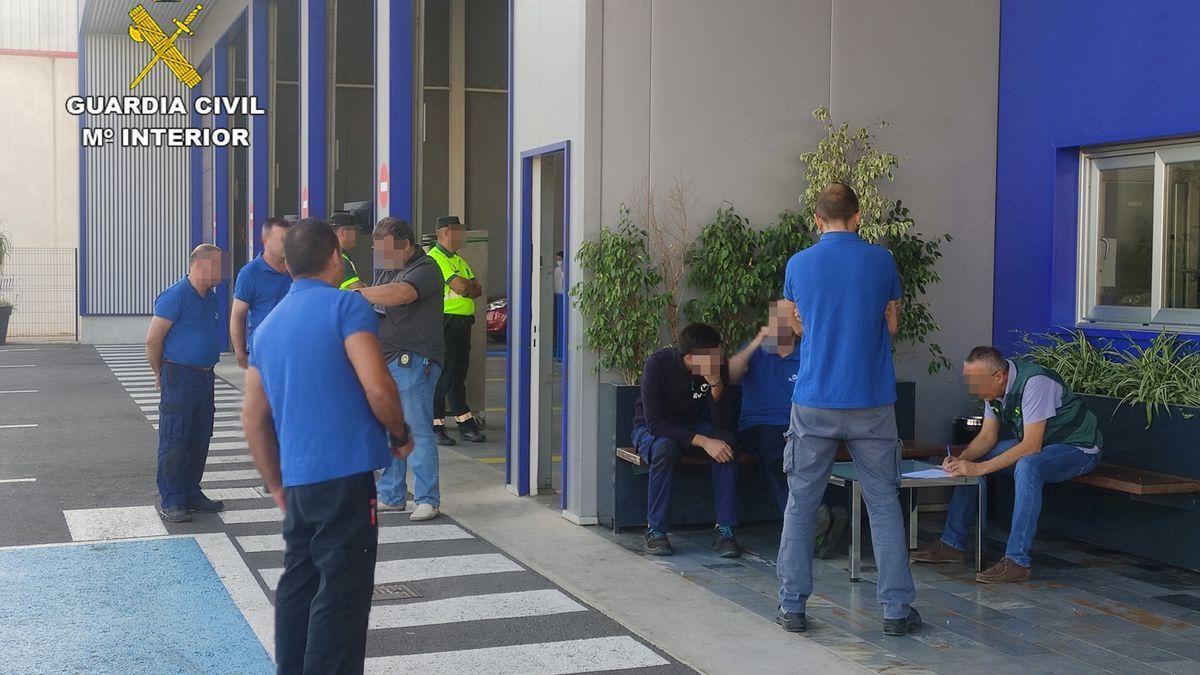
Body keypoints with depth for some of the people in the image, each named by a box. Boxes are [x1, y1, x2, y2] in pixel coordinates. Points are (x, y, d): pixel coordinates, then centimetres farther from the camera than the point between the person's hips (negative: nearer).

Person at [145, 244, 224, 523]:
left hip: (205, 377, 8)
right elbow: (153, 340, -13)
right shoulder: (175, 296, -15)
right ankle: (170, 501, 3)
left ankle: (191, 493, 23)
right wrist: (161, 374, -1)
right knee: (175, 441, -3)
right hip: (180, 378, -8)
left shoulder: (211, 297, 12)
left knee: (199, 440, 13)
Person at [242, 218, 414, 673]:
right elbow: (377, 387, -17)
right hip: (346, 472, -7)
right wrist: (400, 435, 1)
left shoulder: (268, 325, 14)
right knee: (342, 593, -3)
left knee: (298, 584, 17)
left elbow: (253, 419, 16)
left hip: (297, 479, 7)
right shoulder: (346, 306, -7)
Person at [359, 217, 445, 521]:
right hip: (385, 361, 9)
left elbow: (398, 294, -28)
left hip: (413, 362, -9)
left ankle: (428, 500, -2)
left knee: (417, 430, -7)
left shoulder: (425, 269, -10)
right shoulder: (387, 270, 19)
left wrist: (358, 293, -20)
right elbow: (376, 307, 26)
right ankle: (391, 496, 20)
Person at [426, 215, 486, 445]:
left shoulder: (459, 260, 20)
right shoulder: (436, 258, -11)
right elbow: (460, 287, -20)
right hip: (445, 323, -9)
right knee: (443, 373, -6)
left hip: (462, 323, 9)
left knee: (458, 374, 13)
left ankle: (466, 424, 18)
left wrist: (465, 286, -8)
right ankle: (435, 425, 1)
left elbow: (478, 290, 13)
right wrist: (472, 284, 1)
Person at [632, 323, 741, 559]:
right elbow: (655, 422, -29)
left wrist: (716, 384, -33)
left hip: (694, 425, 3)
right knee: (666, 448, -38)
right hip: (651, 429, -3)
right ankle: (655, 530, -25)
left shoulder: (718, 367, -15)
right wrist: (703, 442, -36)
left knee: (726, 442, -28)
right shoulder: (657, 364, -27)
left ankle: (724, 529, -24)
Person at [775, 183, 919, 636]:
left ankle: (792, 606, 10)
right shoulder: (881, 261, -1)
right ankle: (897, 608, 9)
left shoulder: (798, 265, 1)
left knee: (800, 504, 8)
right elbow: (892, 326, 10)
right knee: (884, 504, 7)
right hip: (872, 403, 0)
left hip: (814, 403, 0)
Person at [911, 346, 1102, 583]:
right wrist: (962, 459, -17)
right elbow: (987, 436, 2)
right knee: (969, 463, 2)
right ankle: (953, 544, 8)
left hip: (1077, 448, -9)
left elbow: (1032, 446, -32)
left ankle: (1017, 561, -35)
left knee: (1026, 466, -37)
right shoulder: (994, 385, -4)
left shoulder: (1034, 382, -30)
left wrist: (980, 468, -33)